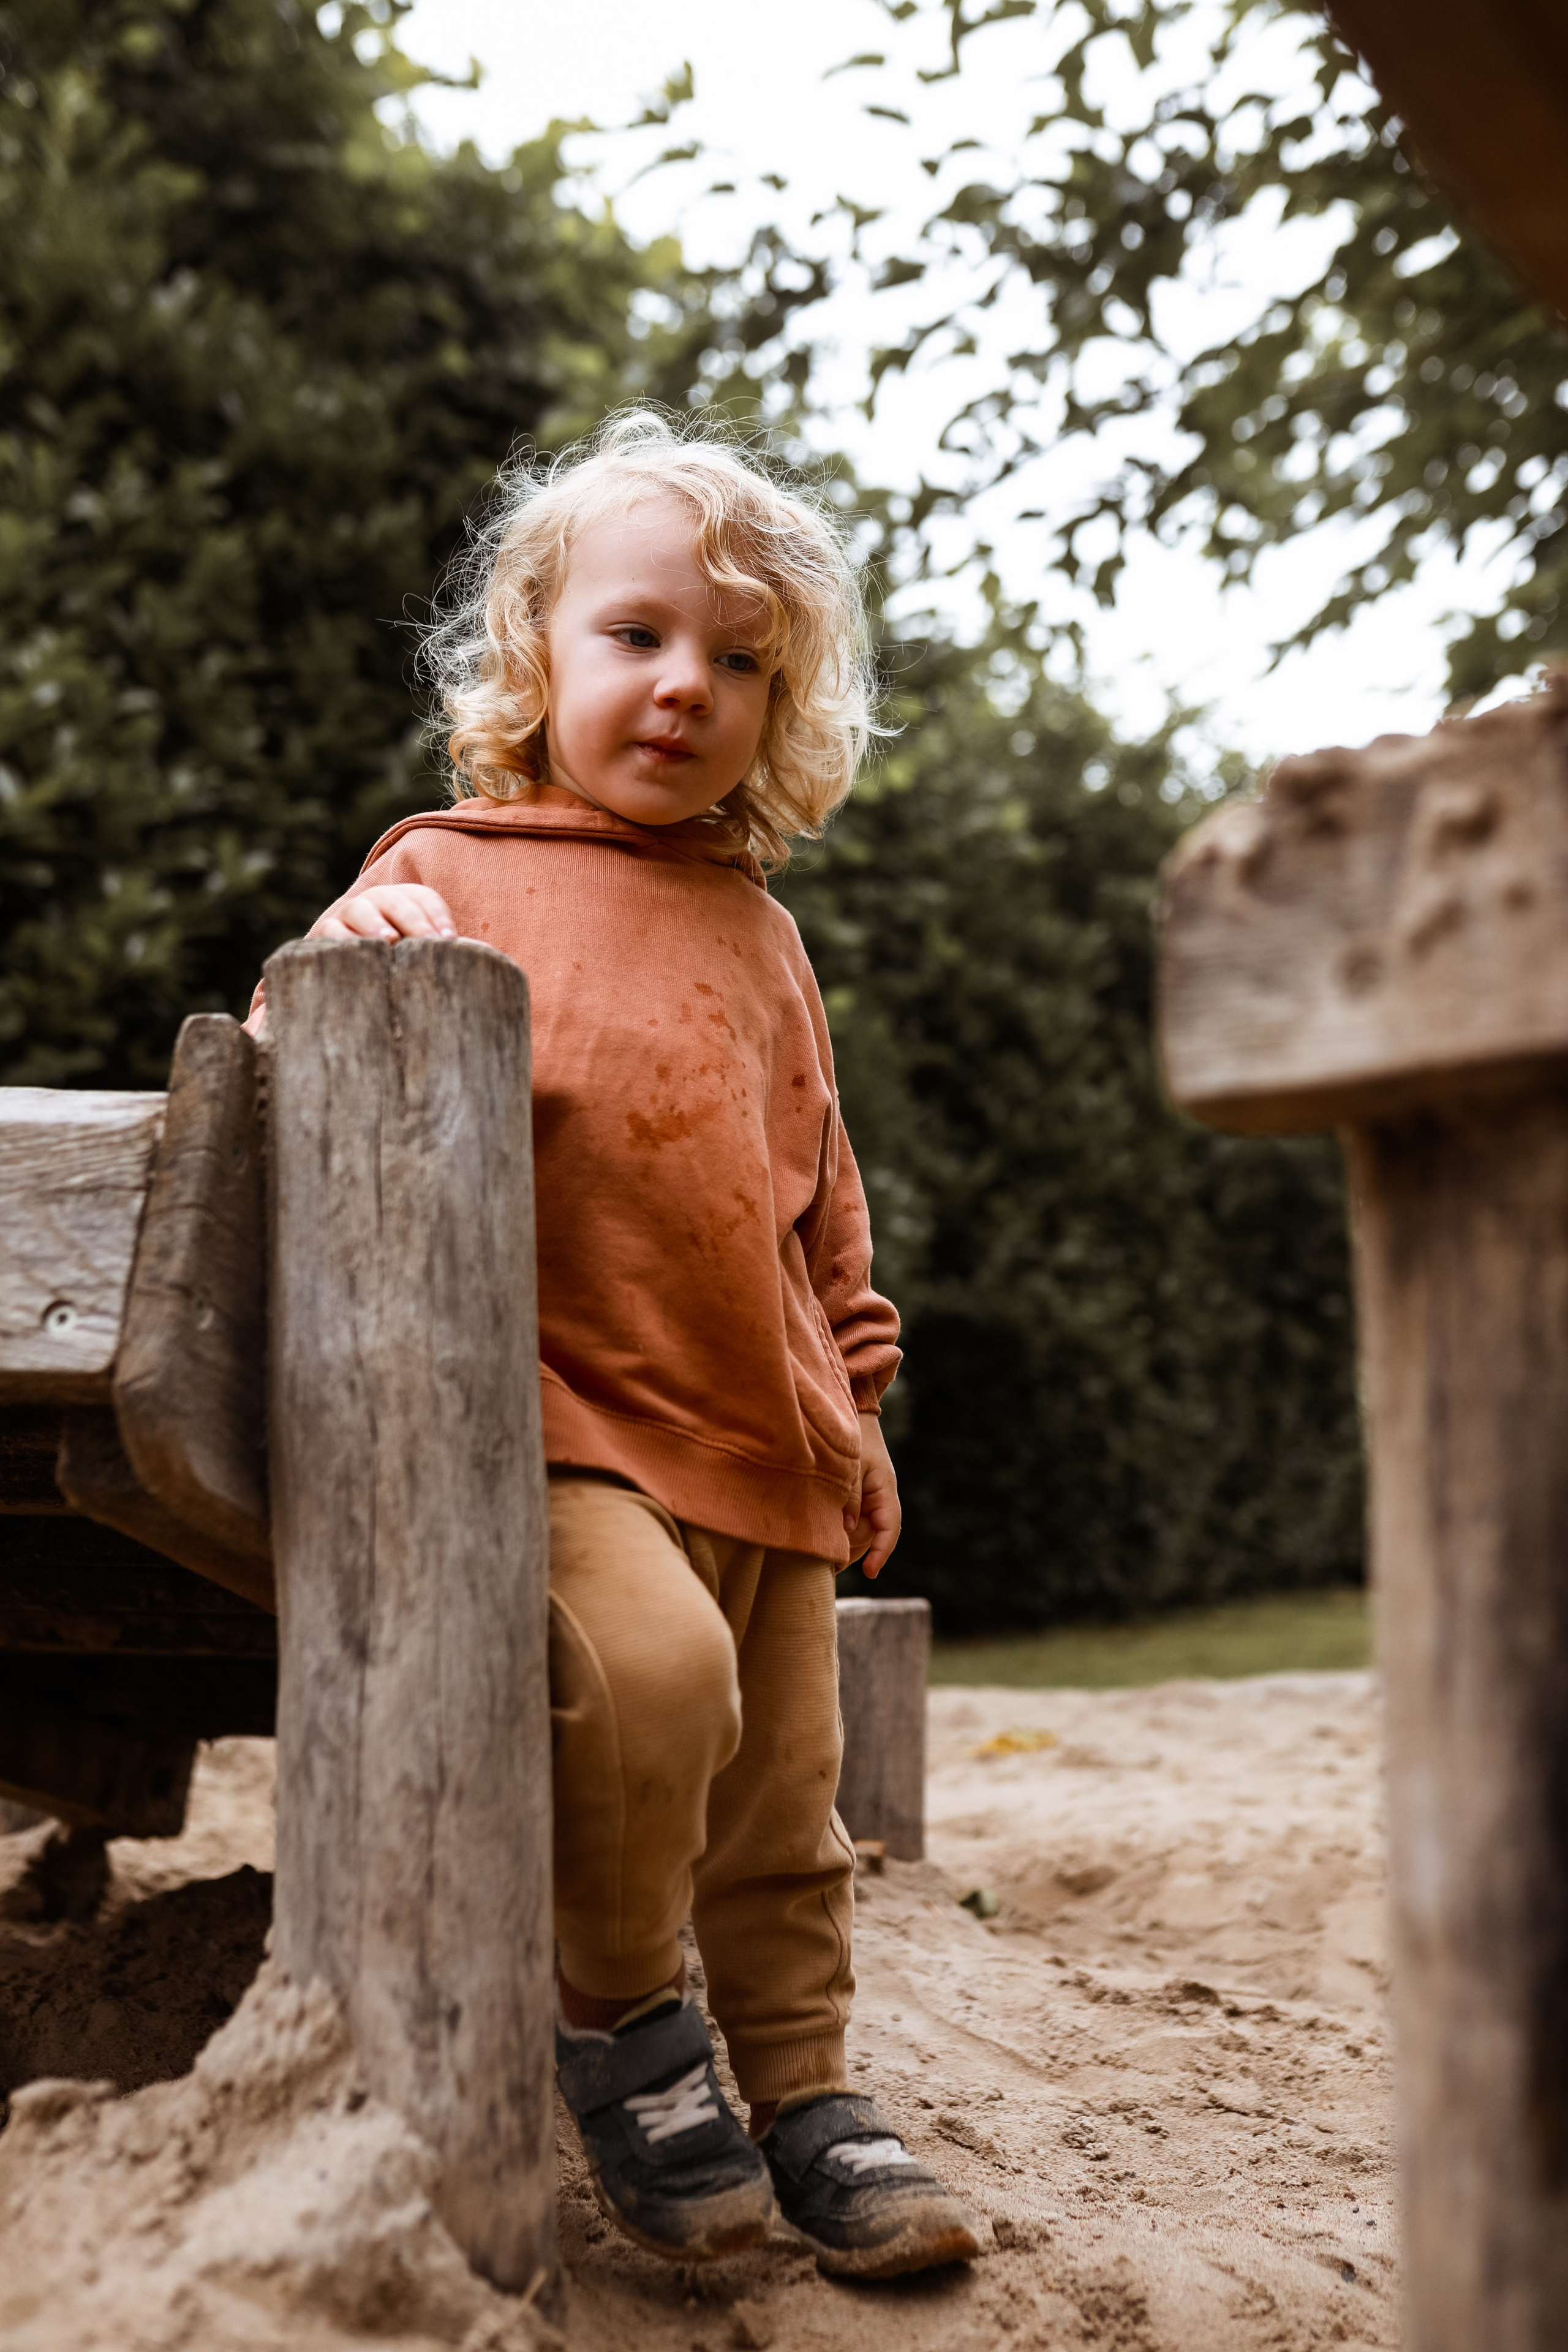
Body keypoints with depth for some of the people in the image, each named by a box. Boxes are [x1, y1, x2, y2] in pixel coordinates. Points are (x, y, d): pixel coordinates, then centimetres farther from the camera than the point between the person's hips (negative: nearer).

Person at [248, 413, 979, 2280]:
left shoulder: (758, 934, 20)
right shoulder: (457, 873, 4)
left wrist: (853, 1393, 22)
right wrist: (348, 964, -23)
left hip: (766, 1444, 6)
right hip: (568, 1421, -6)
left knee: (782, 1805, 10)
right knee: (652, 1663, -30)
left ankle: (805, 2095, 28)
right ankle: (619, 2020, -7)